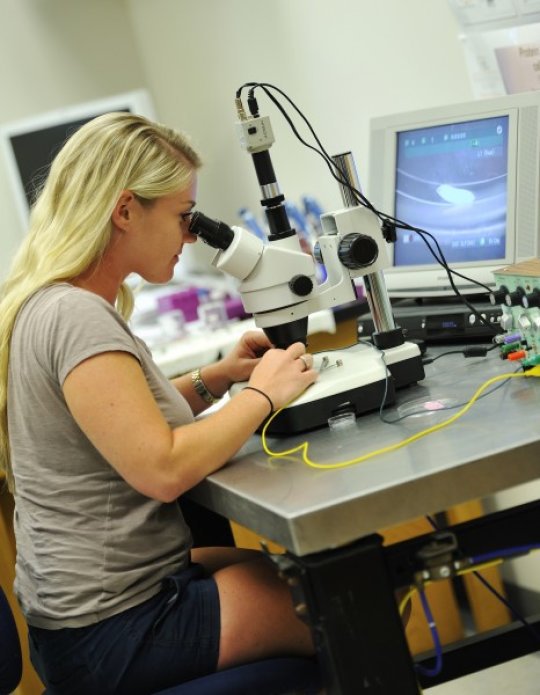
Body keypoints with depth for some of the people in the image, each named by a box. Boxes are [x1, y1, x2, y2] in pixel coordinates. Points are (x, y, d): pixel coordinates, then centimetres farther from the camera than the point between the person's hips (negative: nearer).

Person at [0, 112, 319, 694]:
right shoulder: (75, 316, -23)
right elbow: (163, 469, -29)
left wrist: (212, 380, 5)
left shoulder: (58, 302, 7)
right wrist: (263, 394, -16)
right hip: (114, 631, -10)